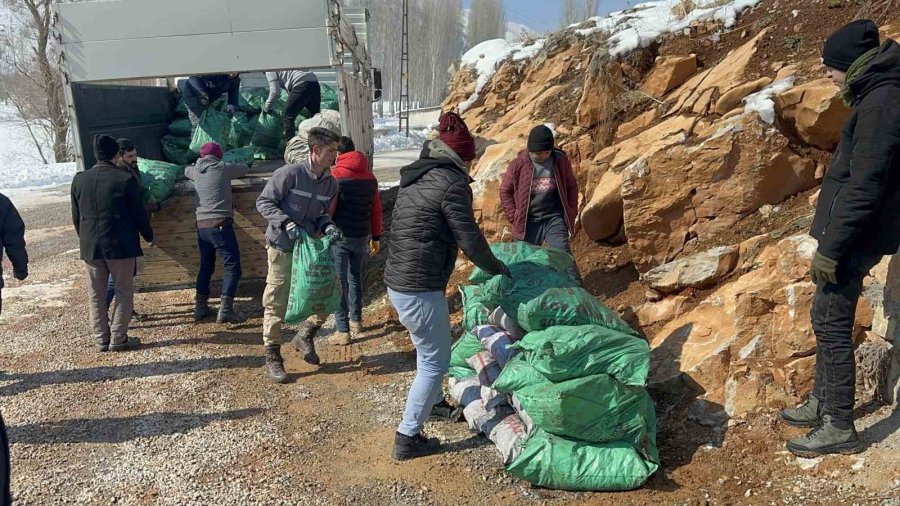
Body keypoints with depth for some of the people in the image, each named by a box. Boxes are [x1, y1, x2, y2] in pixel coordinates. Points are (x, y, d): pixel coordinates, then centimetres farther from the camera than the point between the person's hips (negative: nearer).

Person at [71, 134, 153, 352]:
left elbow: (76, 216, 12)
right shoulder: (125, 179, -10)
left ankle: (102, 339, 18)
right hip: (120, 245, -4)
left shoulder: (80, 179, 5)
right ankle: (118, 338, 6)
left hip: (89, 246, 4)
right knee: (124, 291, 7)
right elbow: (138, 213, -6)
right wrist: (148, 236, 9)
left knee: (96, 295, 12)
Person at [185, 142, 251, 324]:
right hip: (220, 224, -6)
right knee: (233, 266, -5)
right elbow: (245, 169, 10)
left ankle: (200, 307, 21)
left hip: (201, 225, 7)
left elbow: (186, 170, 35)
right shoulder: (223, 168, -4)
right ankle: (225, 309, -14)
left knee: (206, 266, 18)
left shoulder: (196, 171, 12)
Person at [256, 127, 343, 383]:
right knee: (276, 304, 1)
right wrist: (286, 223, -25)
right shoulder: (290, 173, -17)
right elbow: (263, 202, -12)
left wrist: (328, 226, -11)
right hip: (282, 247, -6)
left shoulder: (331, 184, 1)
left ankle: (305, 337, 27)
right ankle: (272, 357, 18)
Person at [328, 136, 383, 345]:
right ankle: (356, 320, 30)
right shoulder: (370, 178, 6)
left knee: (339, 282, 1)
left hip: (340, 236, -5)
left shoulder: (335, 176, -11)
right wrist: (376, 237, 16)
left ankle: (343, 330, 2)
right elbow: (376, 209, 8)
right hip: (362, 236, 5)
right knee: (355, 277, 20)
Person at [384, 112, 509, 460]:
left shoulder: (416, 178, 13)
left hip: (397, 281, 9)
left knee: (428, 348, 28)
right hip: (420, 288, -9)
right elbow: (470, 239, -13)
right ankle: (408, 438, 12)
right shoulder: (451, 183, -14)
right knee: (435, 360, 5)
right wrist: (498, 269, 4)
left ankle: (433, 402, 49)